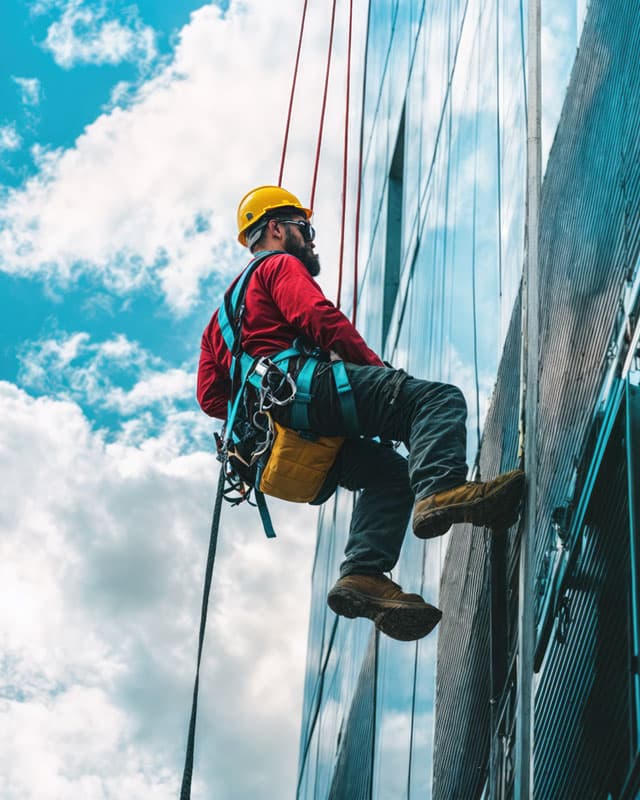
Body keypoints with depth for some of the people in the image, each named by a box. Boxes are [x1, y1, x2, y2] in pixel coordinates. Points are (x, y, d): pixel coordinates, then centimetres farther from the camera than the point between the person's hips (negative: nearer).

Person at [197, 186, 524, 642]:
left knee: (389, 472, 16)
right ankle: (439, 491, -47)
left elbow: (211, 396, 29)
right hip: (302, 385, -9)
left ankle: (364, 574, -8)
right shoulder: (281, 266, 14)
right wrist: (379, 370, -1)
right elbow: (319, 318, -6)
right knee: (438, 399, -18)